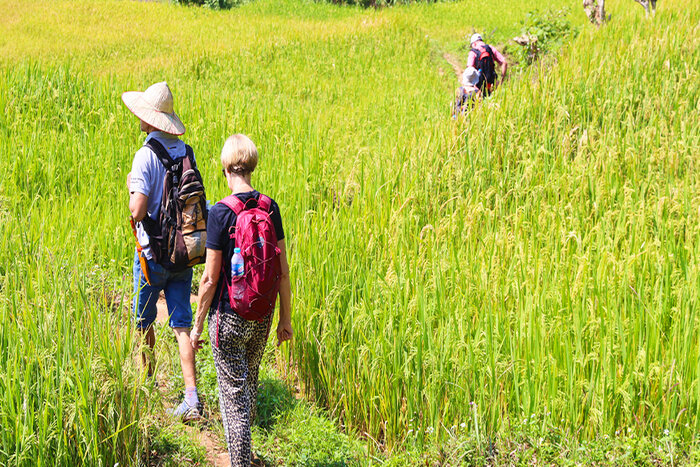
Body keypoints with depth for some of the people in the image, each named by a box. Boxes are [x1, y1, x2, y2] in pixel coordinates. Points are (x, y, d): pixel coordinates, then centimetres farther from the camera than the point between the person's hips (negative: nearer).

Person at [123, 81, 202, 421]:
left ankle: (147, 382, 31)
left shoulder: (146, 155, -18)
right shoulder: (185, 151, 2)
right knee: (182, 323, 4)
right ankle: (191, 395, -6)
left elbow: (138, 211, -20)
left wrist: (131, 187, -3)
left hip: (153, 253, -5)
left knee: (143, 319, 16)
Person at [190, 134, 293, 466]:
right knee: (249, 381, 26)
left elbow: (210, 279, -15)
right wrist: (285, 317, 11)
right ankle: (244, 438, 46)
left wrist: (197, 324, -4)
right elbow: (283, 271, 0)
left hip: (229, 316, -5)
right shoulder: (270, 208, -4)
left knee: (233, 394, 4)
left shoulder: (221, 213, -17)